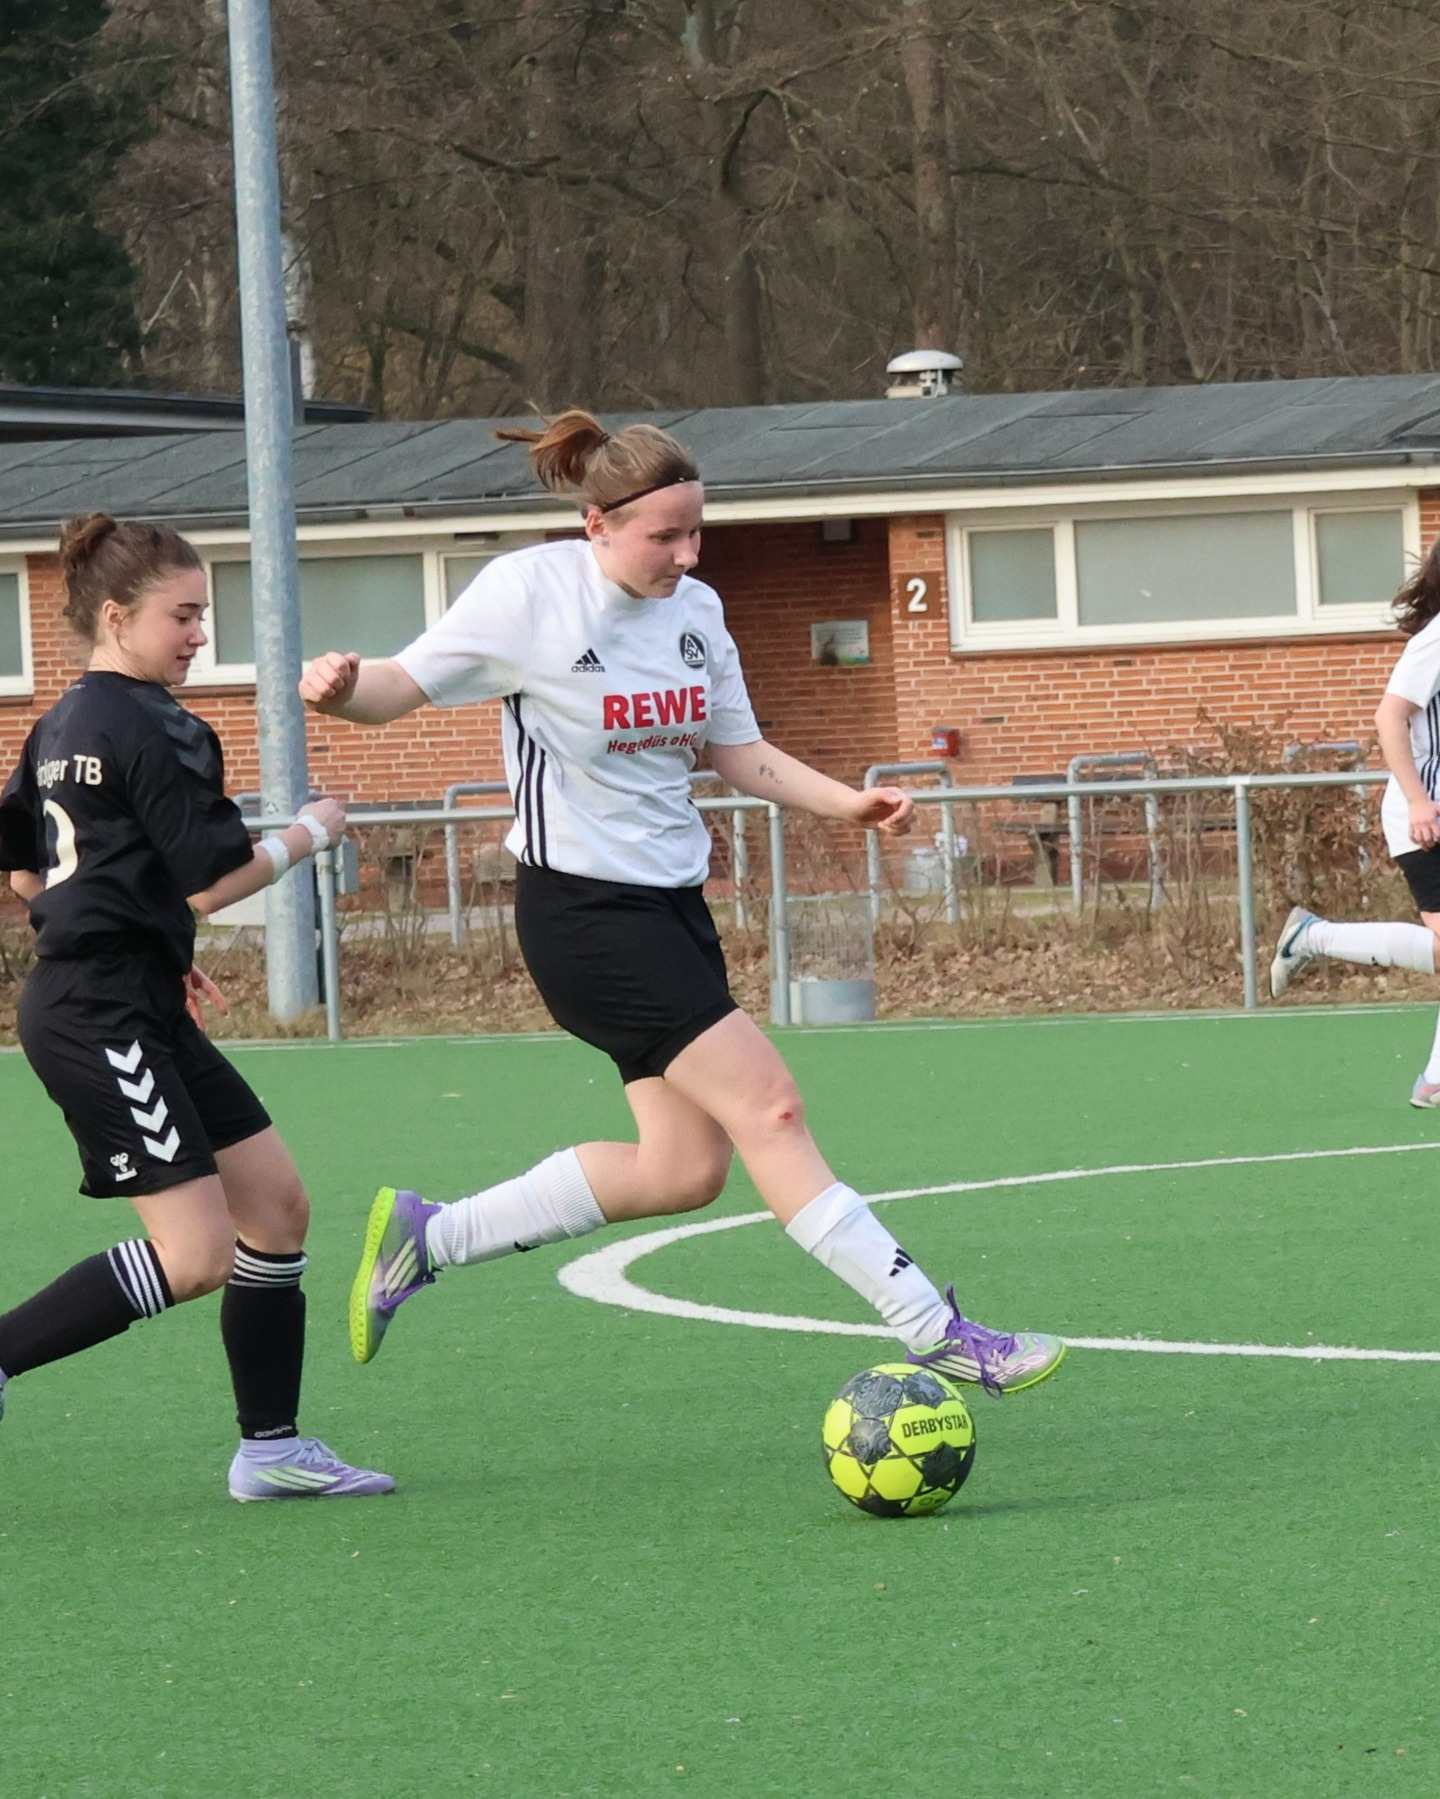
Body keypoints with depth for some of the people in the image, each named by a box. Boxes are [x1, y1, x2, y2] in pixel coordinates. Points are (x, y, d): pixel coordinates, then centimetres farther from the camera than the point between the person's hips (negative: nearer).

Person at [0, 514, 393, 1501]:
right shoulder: (152, 730, -15)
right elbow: (214, 881, -17)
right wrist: (313, 832, 0)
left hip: (140, 1013, 10)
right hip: (104, 1021, -10)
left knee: (277, 1201, 9)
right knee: (197, 1254, -12)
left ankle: (272, 1447, 12)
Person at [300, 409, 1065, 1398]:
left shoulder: (695, 608, 5)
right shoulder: (529, 592, -13)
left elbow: (738, 750, 16)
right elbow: (400, 688, -8)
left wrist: (847, 802, 2)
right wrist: (341, 688, -31)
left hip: (671, 902, 8)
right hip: (585, 907, -8)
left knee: (683, 1168, 6)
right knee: (769, 1109, -13)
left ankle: (427, 1235, 18)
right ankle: (938, 1333, -11)